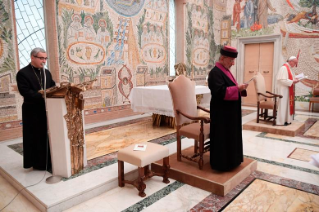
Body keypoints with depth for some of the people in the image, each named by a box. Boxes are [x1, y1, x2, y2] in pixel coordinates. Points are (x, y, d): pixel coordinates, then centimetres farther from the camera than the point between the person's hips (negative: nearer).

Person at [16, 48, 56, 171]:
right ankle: (39, 163, 16)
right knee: (36, 138, 3)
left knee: (48, 136, 13)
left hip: (47, 110, 6)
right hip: (33, 112, -6)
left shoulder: (47, 73, 12)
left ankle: (48, 160, 26)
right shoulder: (23, 73, -9)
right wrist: (43, 96, -26)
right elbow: (26, 93, -19)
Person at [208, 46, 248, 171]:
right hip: (221, 112, -10)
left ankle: (229, 160, 32)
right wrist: (238, 88, -24)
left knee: (230, 136, 18)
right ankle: (221, 163, 12)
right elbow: (220, 92, -27)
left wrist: (240, 87, 1)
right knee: (222, 138, -1)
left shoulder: (225, 71, 13)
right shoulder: (215, 72, -18)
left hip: (229, 111, 10)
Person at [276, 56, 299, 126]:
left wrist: (294, 80, 3)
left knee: (287, 104, 12)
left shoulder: (288, 68, 14)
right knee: (282, 104, -6)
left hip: (288, 90, 10)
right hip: (283, 90, -10)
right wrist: (292, 81, -20)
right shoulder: (284, 68, -16)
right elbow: (283, 80, -23)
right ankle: (281, 121, 0)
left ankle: (286, 120, 19)